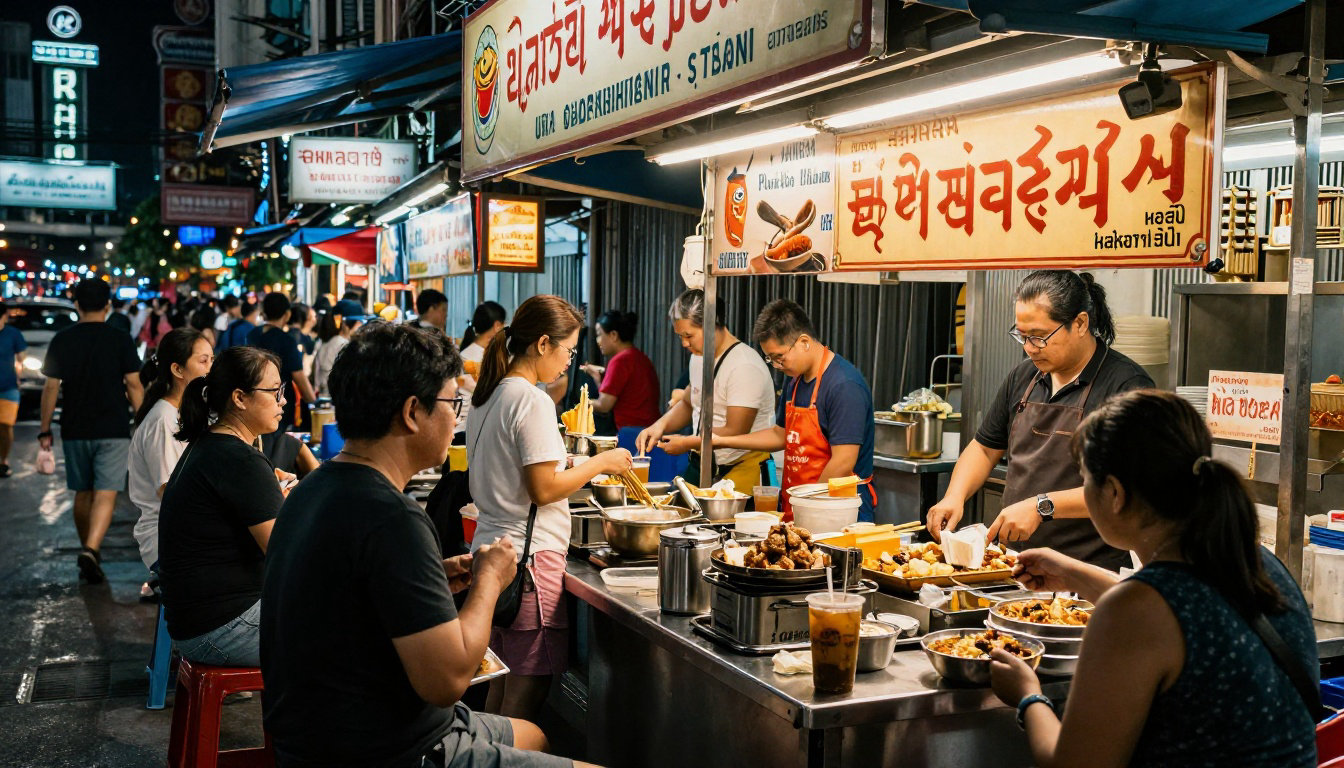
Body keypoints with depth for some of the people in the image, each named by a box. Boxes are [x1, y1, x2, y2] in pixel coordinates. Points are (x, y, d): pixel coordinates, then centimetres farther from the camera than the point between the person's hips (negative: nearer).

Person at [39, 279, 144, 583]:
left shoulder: (62, 340, 1)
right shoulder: (120, 340, -5)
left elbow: (51, 388, 0)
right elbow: (134, 385, -6)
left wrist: (45, 430, 7)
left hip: (74, 430, 3)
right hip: (113, 430, -3)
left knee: (83, 493, 16)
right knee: (105, 494, -5)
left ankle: (88, 550, 26)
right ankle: (90, 550, -23)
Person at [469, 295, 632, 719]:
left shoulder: (489, 395, 12)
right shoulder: (533, 401, -15)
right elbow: (544, 489, -17)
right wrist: (600, 462, -5)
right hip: (529, 556, -9)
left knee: (502, 685, 17)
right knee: (527, 692, -2)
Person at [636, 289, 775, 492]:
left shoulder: (744, 367, -18)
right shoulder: (699, 357, 10)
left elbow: (735, 432, -20)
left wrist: (687, 443, -11)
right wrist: (661, 425, 4)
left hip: (741, 468, -8)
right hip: (701, 465, 8)